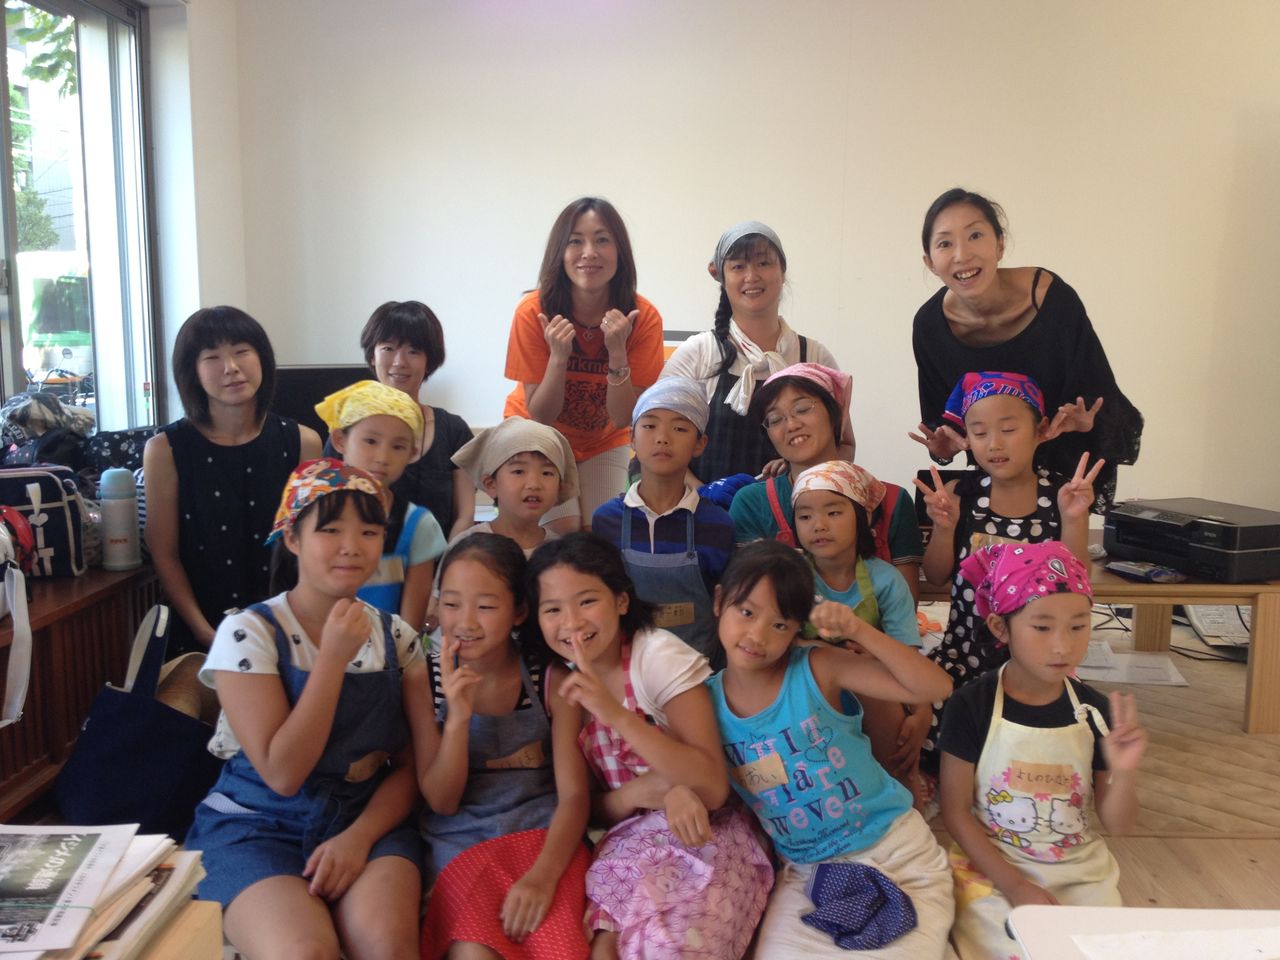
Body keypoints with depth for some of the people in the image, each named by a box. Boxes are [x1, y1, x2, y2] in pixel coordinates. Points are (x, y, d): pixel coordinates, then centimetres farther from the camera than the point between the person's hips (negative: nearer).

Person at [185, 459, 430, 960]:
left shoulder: (397, 638, 3)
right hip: (258, 826, -2)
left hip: (368, 820, 2)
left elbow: (408, 766, 5)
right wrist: (334, 657, -20)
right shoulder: (248, 633, -9)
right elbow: (282, 774, -15)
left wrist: (360, 836, -14)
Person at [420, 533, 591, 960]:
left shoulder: (552, 680, -2)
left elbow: (573, 794, -4)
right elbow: (442, 802, -1)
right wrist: (458, 717, -18)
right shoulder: (426, 680, 0)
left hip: (547, 839, 0)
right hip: (462, 843, 0)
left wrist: (543, 875, -23)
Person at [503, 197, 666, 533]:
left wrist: (617, 352, -35)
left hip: (605, 442, 1)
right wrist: (558, 357, -35)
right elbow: (540, 416, -19)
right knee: (562, 532, -15)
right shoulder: (533, 312, -24)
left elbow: (623, 419, -20)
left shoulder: (644, 317, -21)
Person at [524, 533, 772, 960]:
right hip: (626, 842, 3)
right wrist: (640, 790, -18)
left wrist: (616, 714, -29)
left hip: (704, 836, -3)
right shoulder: (559, 681, 1)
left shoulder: (660, 656, -13)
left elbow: (714, 789, -18)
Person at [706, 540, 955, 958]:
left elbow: (934, 687, -20)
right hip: (807, 869, 2)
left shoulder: (818, 668, -16)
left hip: (894, 847, -2)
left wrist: (859, 631, -29)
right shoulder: (706, 699, -5)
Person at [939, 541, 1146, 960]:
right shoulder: (971, 707, -14)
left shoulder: (1093, 710, -6)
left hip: (1080, 871, 3)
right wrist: (1014, 886, -14)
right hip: (992, 867, -3)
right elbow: (955, 810, -9)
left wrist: (1124, 772, -21)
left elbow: (1116, 824, -1)